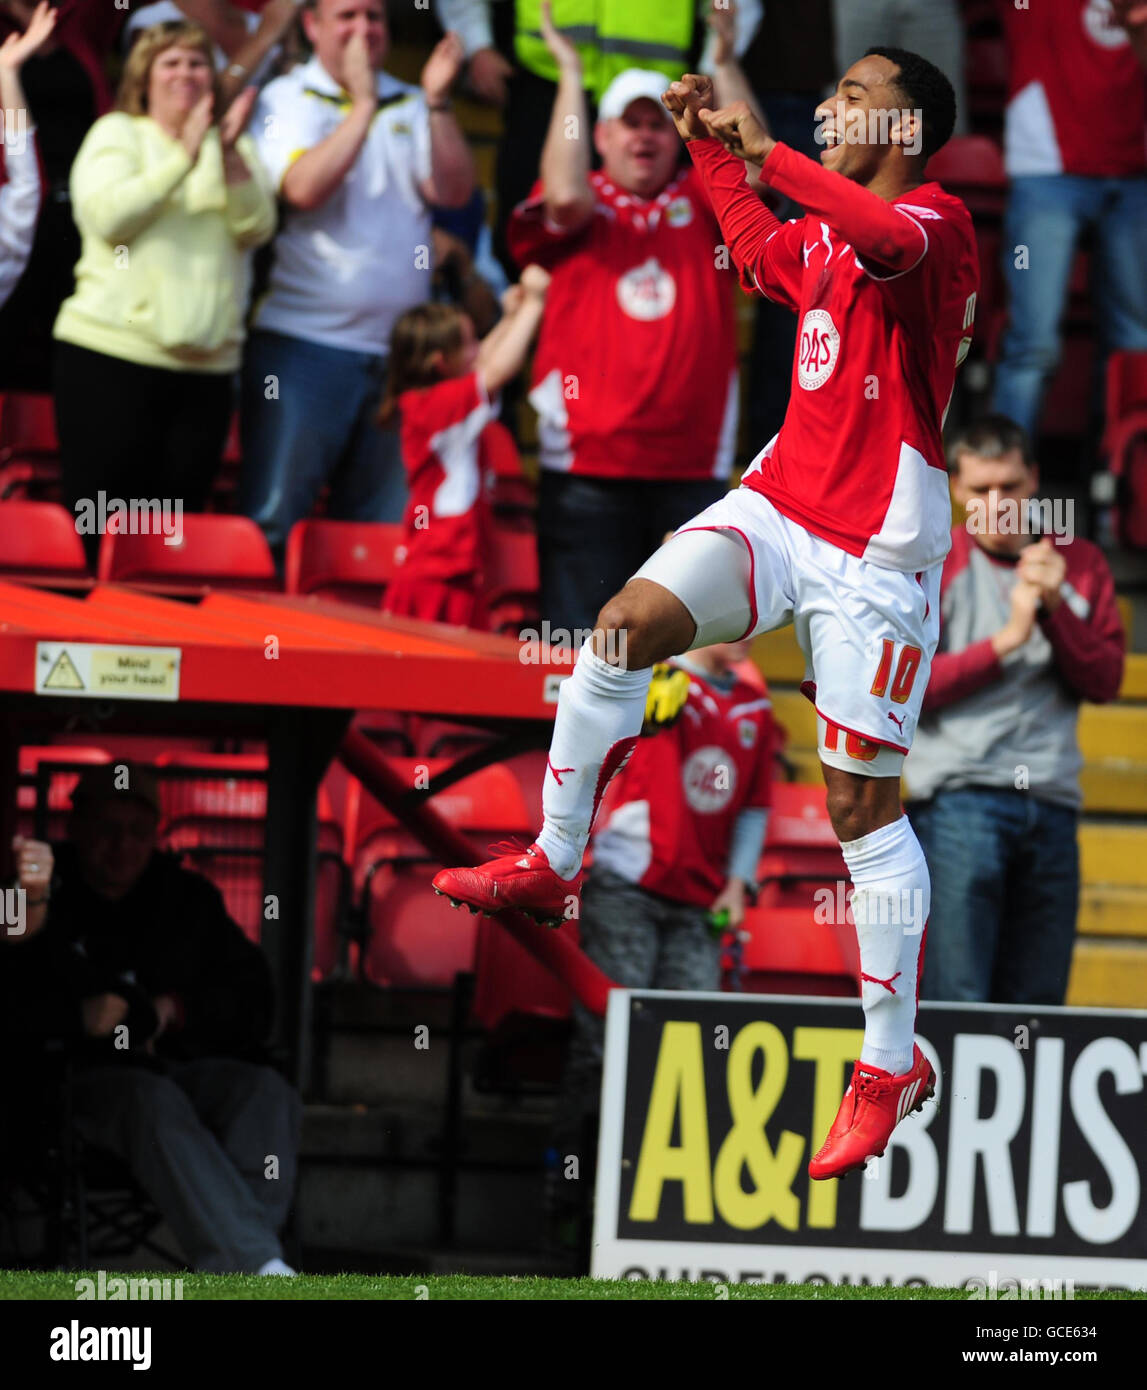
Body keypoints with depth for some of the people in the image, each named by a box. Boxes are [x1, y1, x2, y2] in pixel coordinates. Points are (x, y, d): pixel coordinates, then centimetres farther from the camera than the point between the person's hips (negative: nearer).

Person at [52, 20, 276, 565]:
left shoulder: (234, 148, 15)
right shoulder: (116, 134, 6)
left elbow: (255, 229, -1)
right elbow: (107, 216, -12)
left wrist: (230, 154, -16)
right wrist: (185, 157, -17)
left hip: (206, 365, 3)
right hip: (111, 356, -3)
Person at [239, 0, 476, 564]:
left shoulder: (410, 107, 13)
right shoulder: (287, 100, 1)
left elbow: (454, 191, 1)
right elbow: (303, 188, -15)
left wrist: (437, 104, -10)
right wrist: (363, 104, -15)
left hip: (395, 348, 5)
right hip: (302, 344, -5)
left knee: (386, 537, 5)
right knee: (272, 520, -8)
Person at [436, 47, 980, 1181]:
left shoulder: (935, 221, -11)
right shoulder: (822, 235, 14)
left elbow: (886, 237, -37)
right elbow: (759, 254, 39)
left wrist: (768, 153, -32)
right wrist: (712, 149, 32)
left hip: (875, 552, -7)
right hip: (780, 502, 7)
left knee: (864, 805, -3)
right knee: (623, 628, -16)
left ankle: (891, 1066, 6)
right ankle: (552, 864, -1)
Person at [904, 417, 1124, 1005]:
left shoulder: (1080, 564, 14)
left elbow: (1104, 681, 6)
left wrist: (1056, 609, -9)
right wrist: (1006, 641, -10)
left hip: (1052, 804, 4)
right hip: (957, 801, -4)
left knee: (1038, 1003, 2)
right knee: (955, 1003, -11)